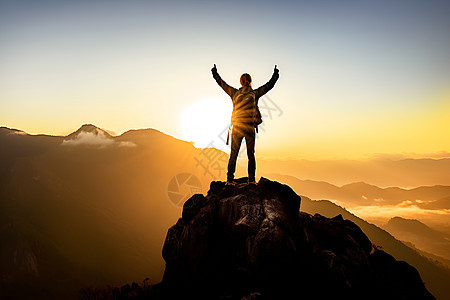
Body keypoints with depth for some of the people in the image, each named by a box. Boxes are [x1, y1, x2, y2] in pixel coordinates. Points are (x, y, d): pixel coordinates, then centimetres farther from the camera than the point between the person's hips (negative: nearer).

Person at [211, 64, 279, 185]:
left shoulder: (235, 93, 4)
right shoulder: (254, 94, 0)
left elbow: (222, 83, 15)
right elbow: (269, 85, 10)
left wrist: (215, 73, 29)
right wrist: (275, 75, 25)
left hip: (237, 127, 1)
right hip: (250, 127, -1)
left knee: (233, 154, 6)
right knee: (251, 154, 8)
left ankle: (230, 179, 3)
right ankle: (251, 179, 5)